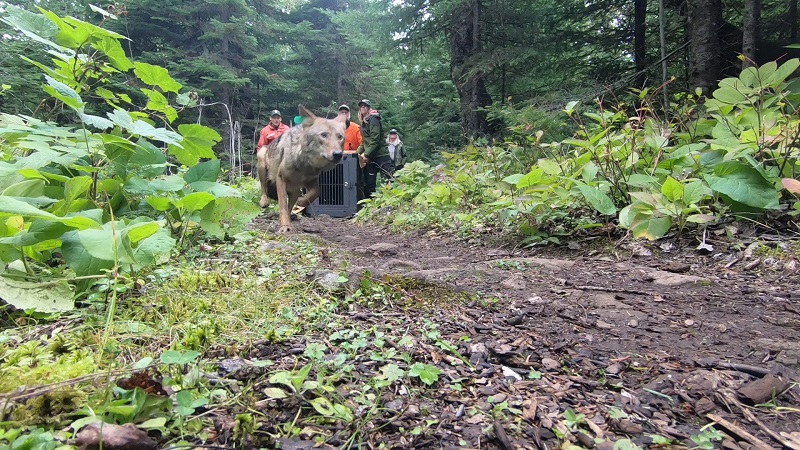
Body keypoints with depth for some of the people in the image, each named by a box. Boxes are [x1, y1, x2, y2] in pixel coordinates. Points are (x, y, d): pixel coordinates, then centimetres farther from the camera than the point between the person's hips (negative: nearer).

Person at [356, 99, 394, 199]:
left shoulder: (373, 119, -6)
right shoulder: (363, 122, 19)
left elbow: (375, 140, -15)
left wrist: (366, 155, -15)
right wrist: (358, 153, 8)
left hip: (380, 155, -9)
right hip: (370, 157, 9)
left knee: (391, 179, -11)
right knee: (369, 184, 7)